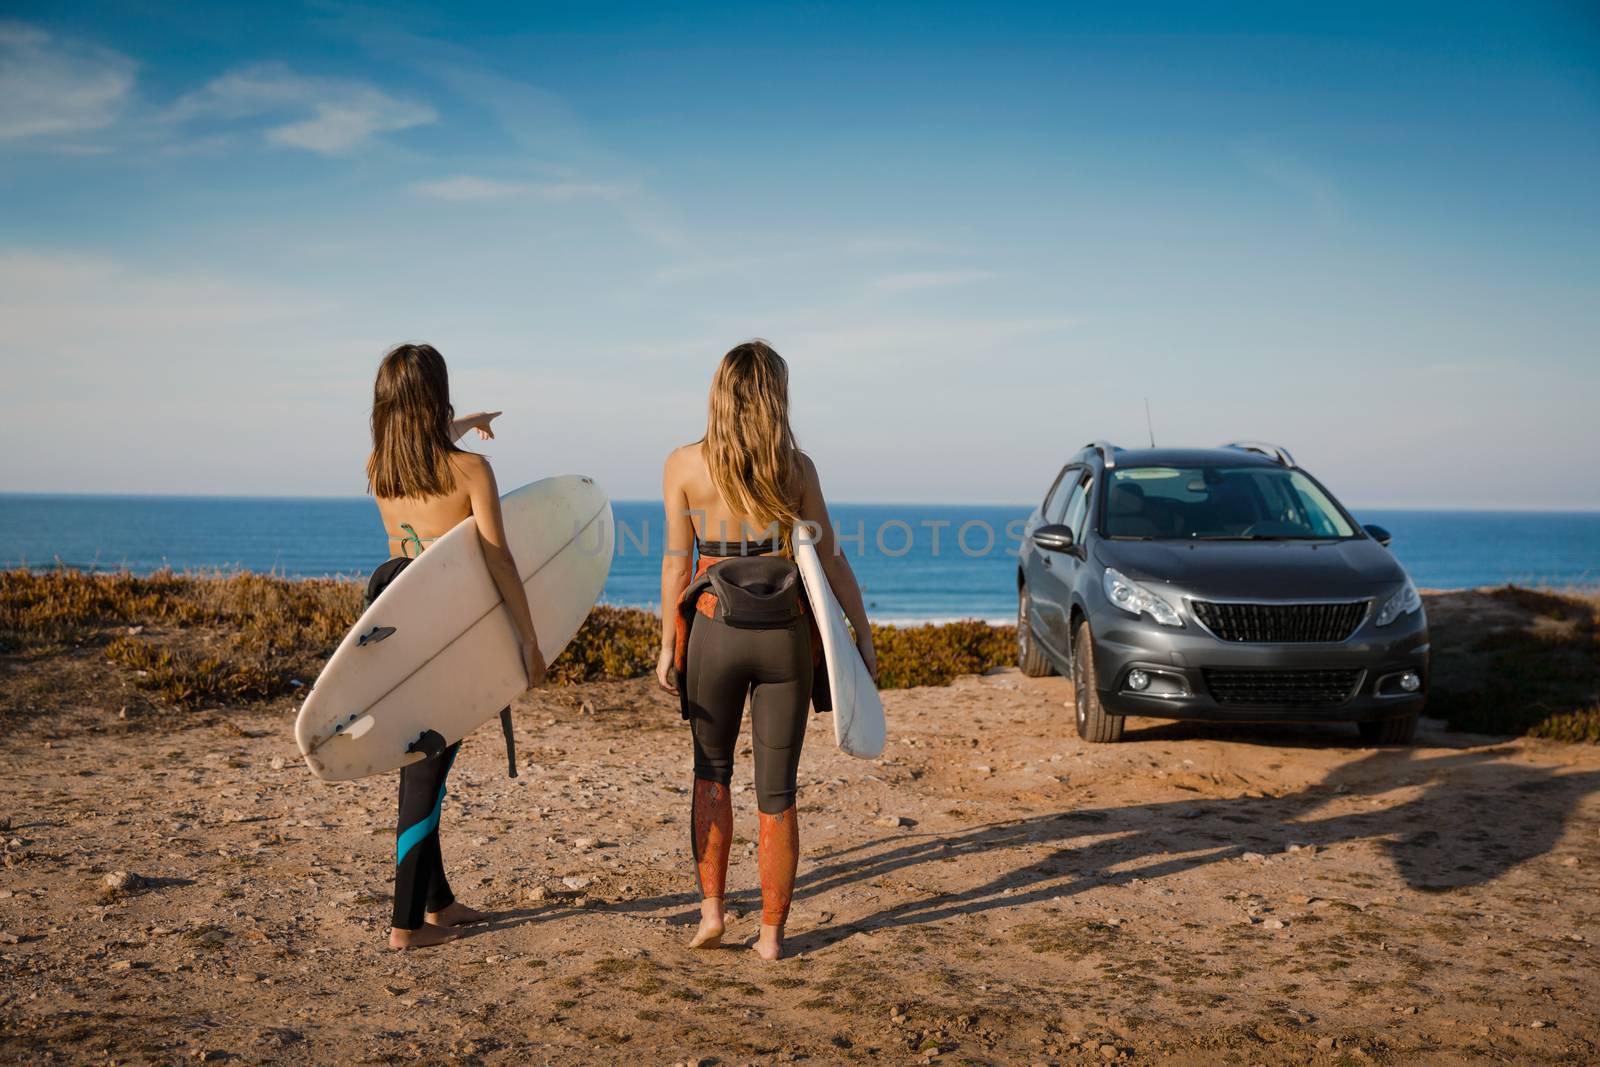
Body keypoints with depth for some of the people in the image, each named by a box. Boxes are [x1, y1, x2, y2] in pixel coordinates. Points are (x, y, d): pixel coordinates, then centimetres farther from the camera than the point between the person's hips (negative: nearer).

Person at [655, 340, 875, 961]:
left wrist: (668, 646, 2)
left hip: (714, 631, 0)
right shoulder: (796, 466, 0)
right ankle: (771, 933, 15)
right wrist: (862, 632, 7)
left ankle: (710, 909, 16)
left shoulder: (685, 465, -3)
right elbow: (830, 558, 0)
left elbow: (677, 562, -4)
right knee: (777, 792, 9)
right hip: (785, 635, 1)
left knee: (712, 772, 21)